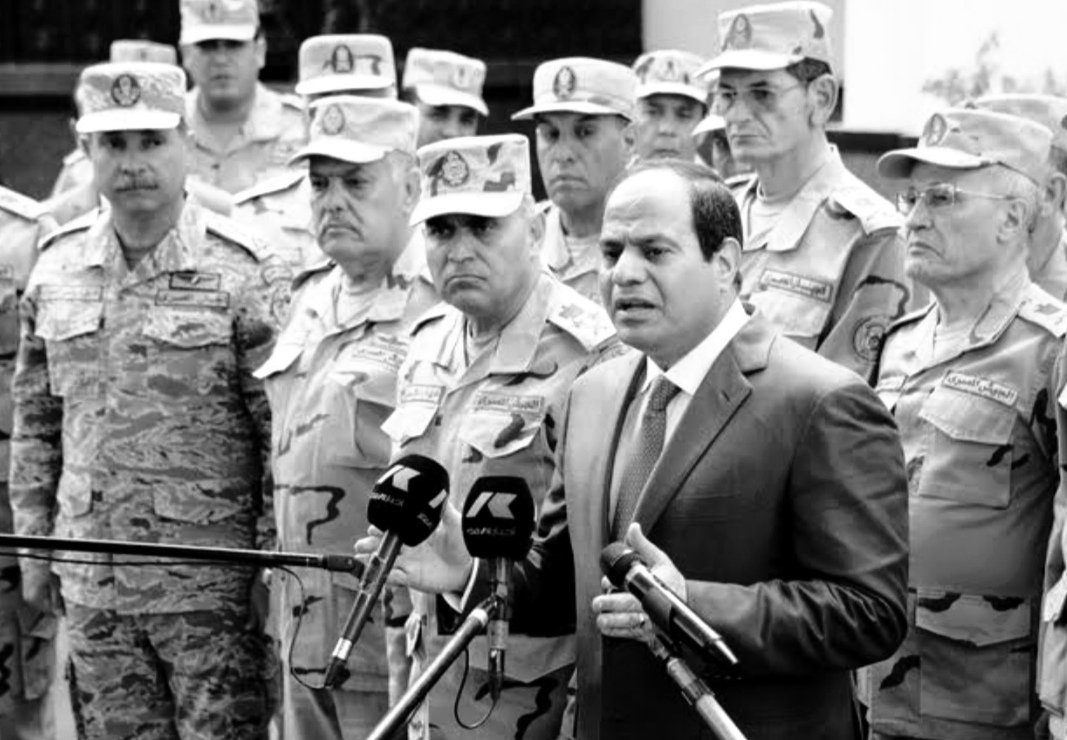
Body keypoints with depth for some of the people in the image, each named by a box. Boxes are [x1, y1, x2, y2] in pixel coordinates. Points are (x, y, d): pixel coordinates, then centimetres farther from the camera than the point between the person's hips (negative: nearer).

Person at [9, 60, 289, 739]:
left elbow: (284, 432, -7)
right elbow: (36, 419, 16)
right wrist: (34, 542, 14)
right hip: (91, 585, 5)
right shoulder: (56, 269, 8)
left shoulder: (243, 272, -8)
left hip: (211, 585, -5)